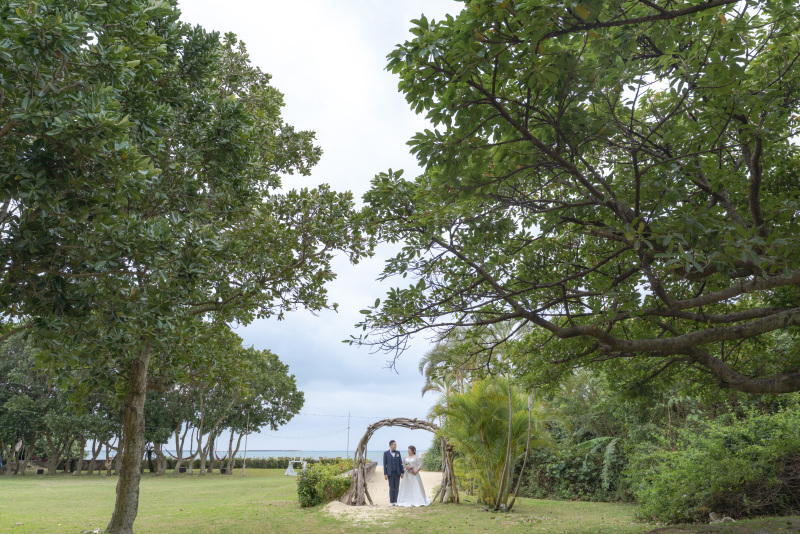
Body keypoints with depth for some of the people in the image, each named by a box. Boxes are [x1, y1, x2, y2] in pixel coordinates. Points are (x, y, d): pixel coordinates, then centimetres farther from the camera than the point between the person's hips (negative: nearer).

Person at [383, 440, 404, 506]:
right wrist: (385, 474, -8)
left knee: (396, 487, 2)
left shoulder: (398, 453, 7)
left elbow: (400, 463, 7)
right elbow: (384, 464, -3)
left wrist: (402, 472, 1)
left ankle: (395, 501, 7)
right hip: (390, 473, -2)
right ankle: (391, 502, 6)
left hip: (397, 472, 2)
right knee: (391, 488, -1)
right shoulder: (386, 453, -2)